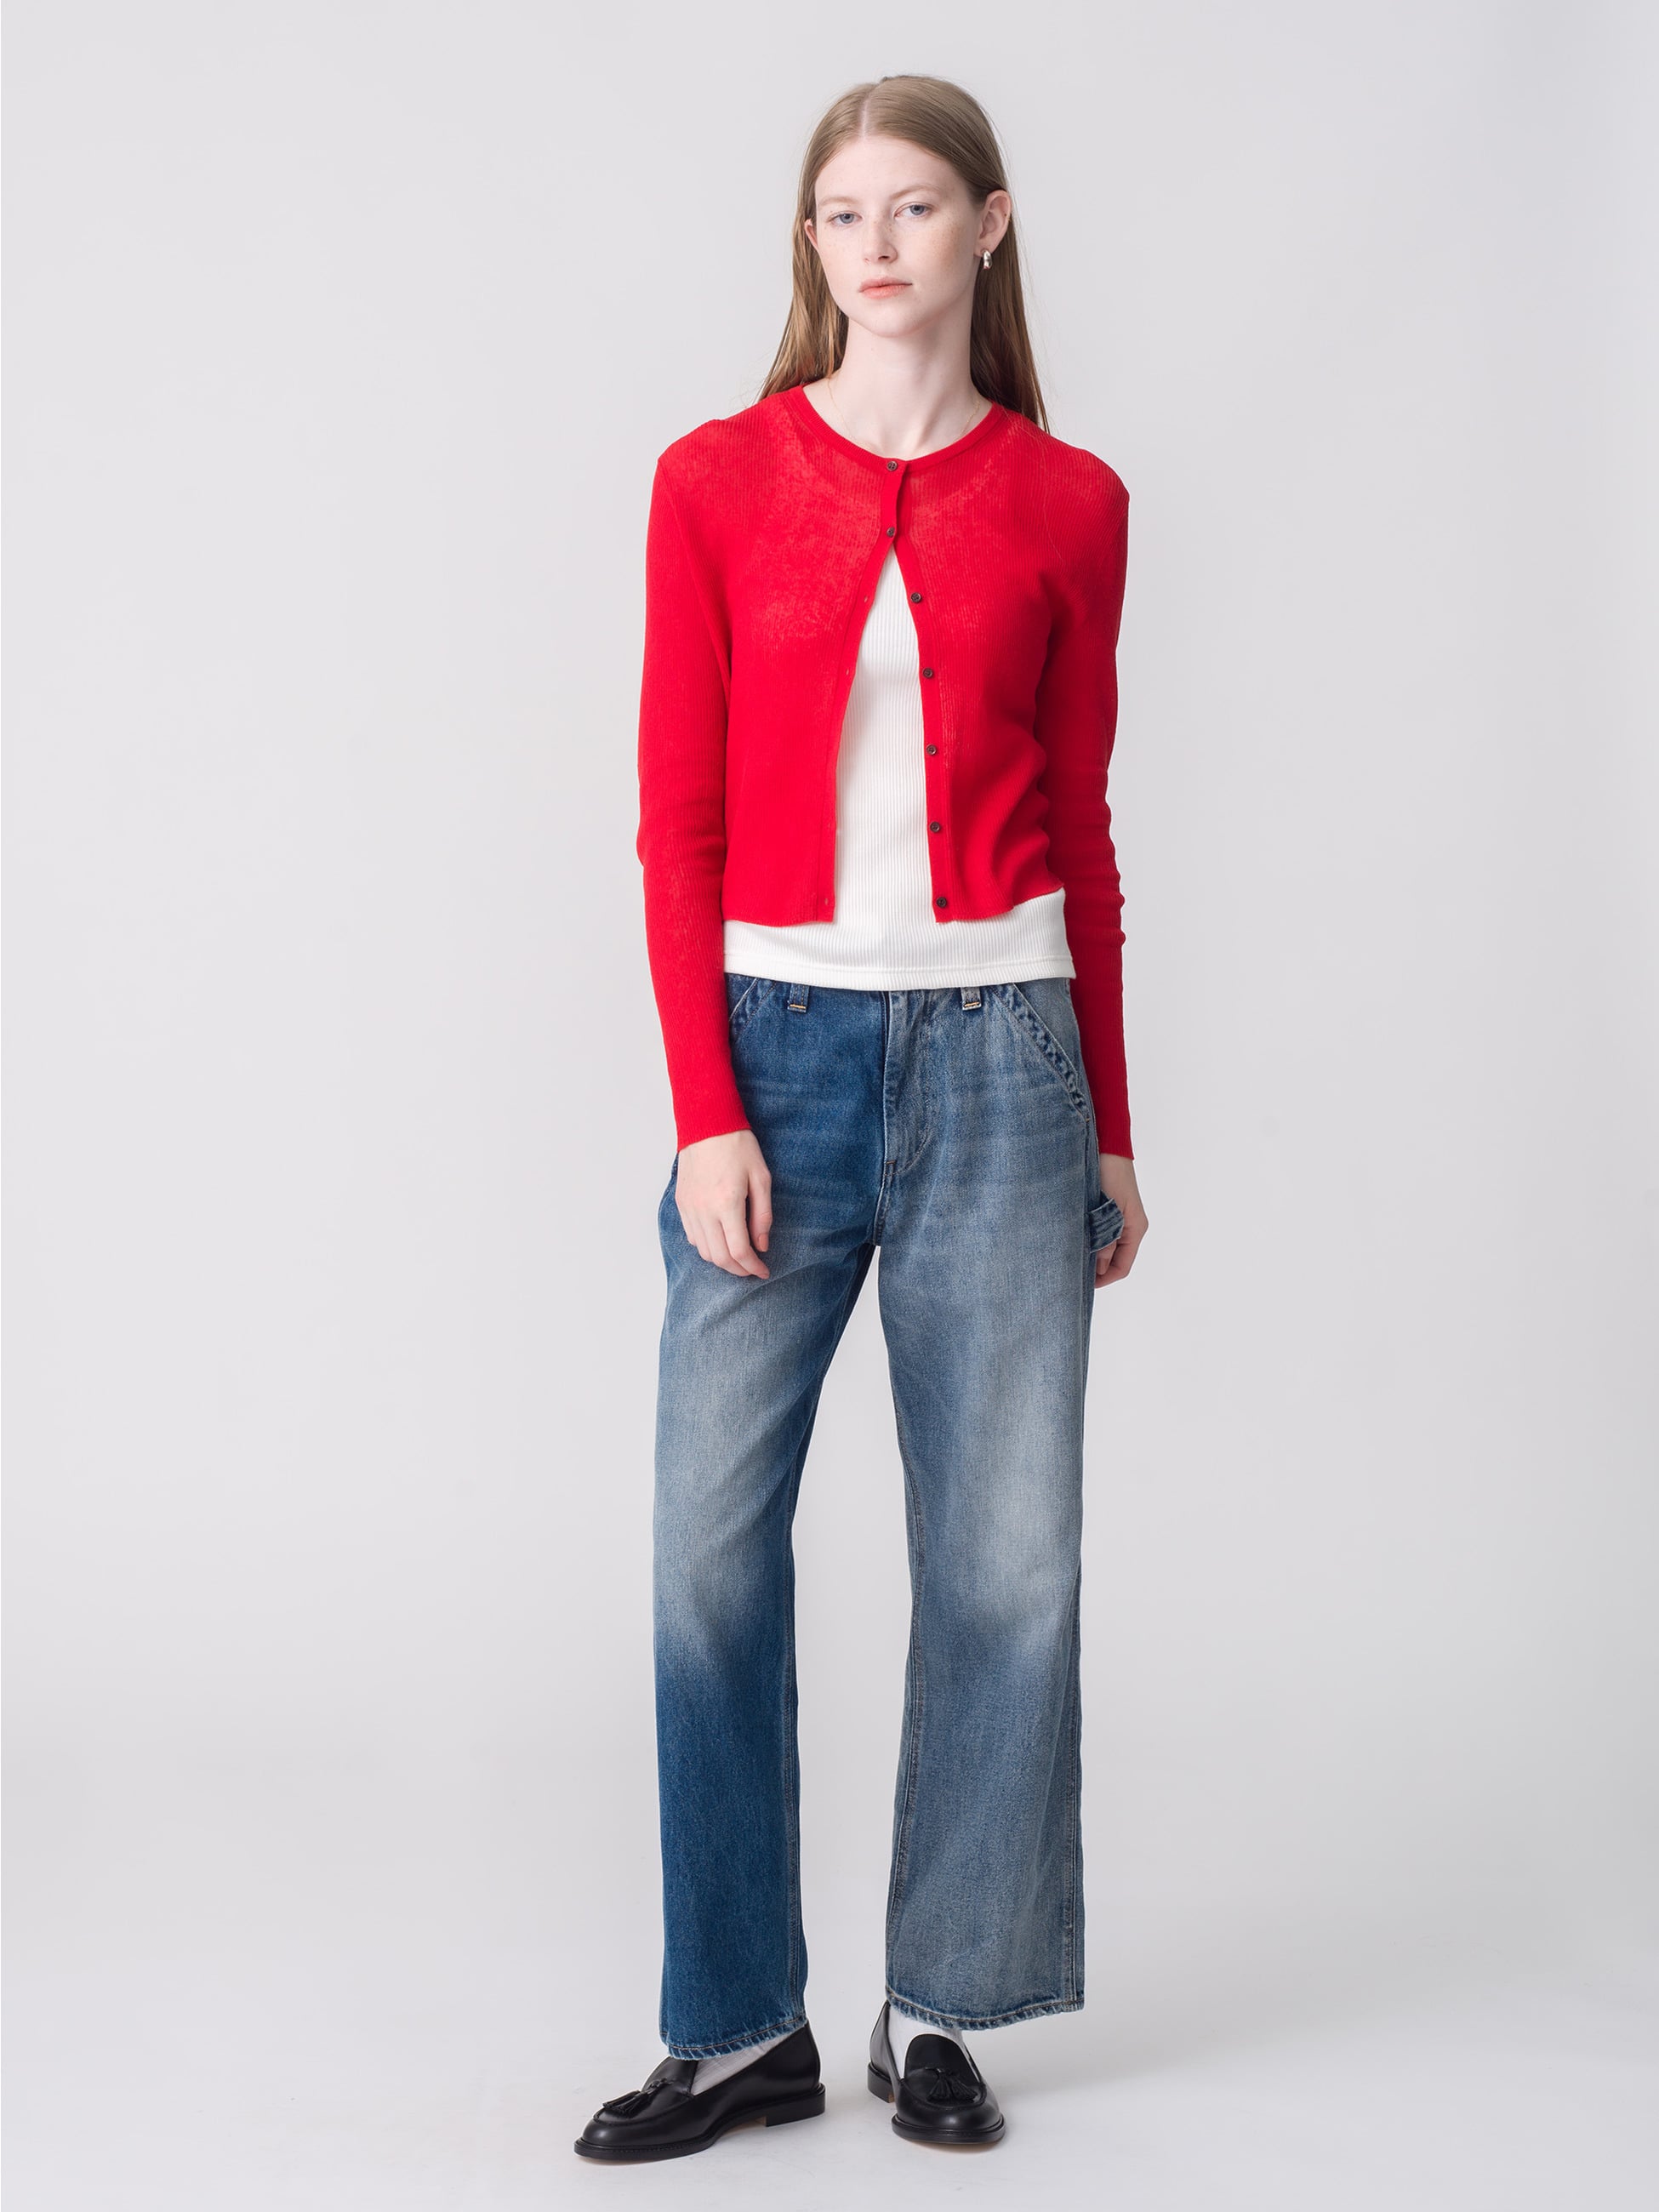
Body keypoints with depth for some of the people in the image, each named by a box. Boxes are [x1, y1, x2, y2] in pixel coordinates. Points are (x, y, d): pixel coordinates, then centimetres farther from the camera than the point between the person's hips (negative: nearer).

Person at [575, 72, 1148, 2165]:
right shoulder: (718, 479, 3)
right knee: (711, 1536, -1)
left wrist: (1109, 1132, 11)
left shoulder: (1067, 503, 6)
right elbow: (677, 820, 0)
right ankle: (739, 2026, 14)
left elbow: (1081, 834, 10)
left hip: (995, 1048, 1)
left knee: (1006, 1544, 4)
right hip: (779, 1039, 0)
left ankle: (939, 2007, 20)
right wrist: (705, 1112, -8)